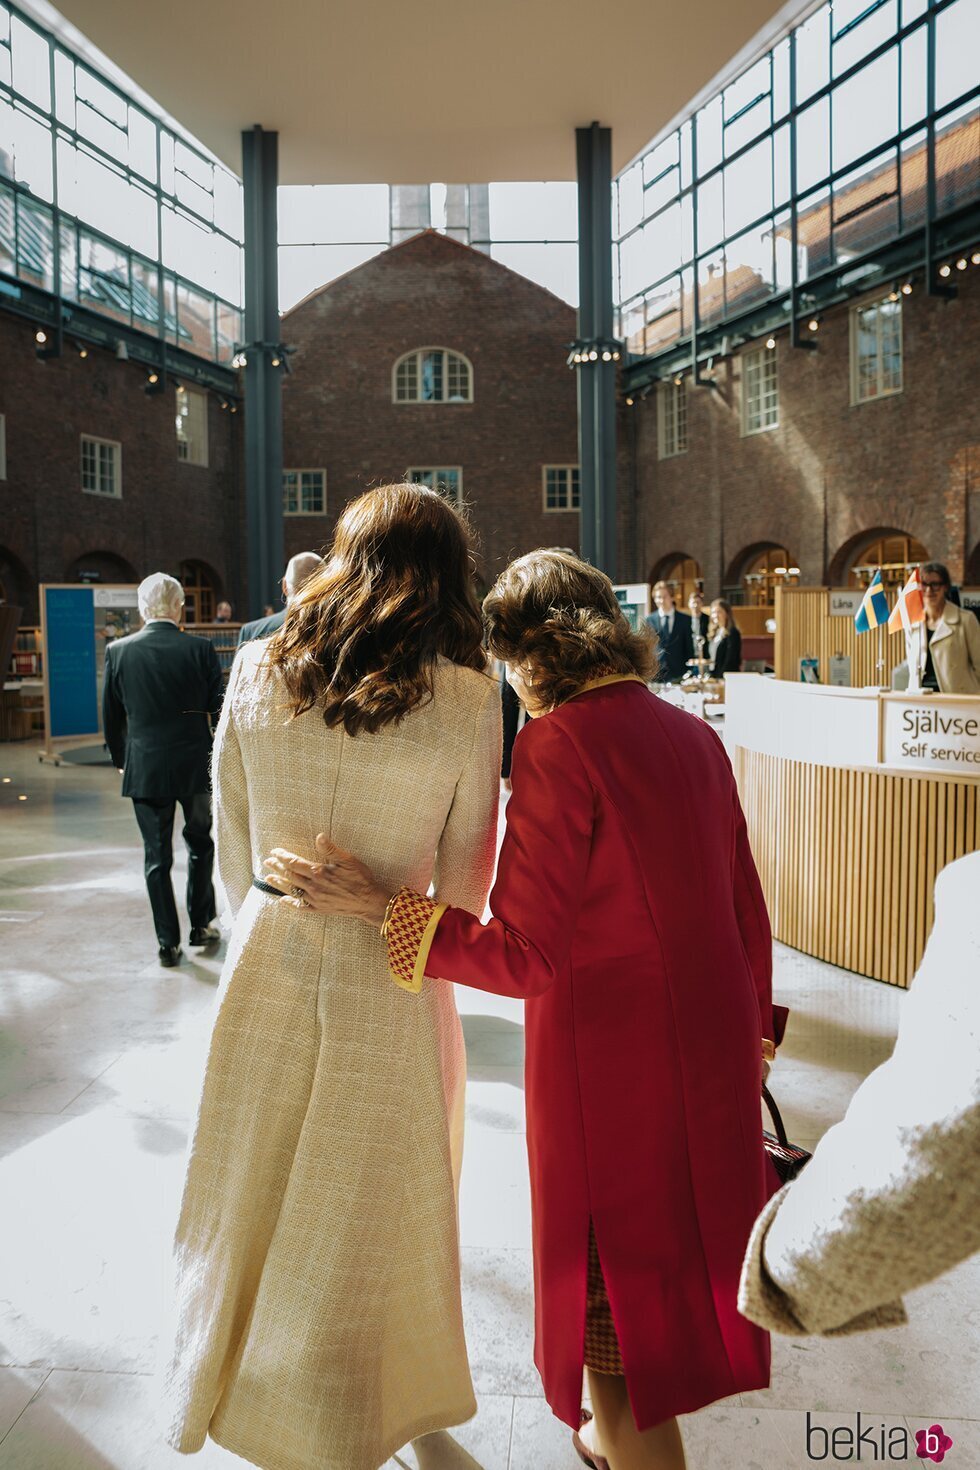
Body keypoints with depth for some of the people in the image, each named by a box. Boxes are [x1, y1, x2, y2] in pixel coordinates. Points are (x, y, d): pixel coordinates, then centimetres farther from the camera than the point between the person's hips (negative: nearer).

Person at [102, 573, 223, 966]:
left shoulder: (117, 651, -4)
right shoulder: (200, 649, -9)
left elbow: (111, 717, 4)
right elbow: (219, 710, -4)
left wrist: (121, 760, 17)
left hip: (144, 768, 1)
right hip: (196, 765, 0)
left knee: (157, 856, 9)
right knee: (200, 845, 19)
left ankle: (168, 943, 13)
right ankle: (201, 926, 26)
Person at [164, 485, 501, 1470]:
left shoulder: (255, 672, -7)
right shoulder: (466, 701, -15)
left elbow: (232, 845, 2)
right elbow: (466, 882, -7)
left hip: (267, 973, 3)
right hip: (387, 985, -2)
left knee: (261, 1194, 25)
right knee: (374, 1211, 20)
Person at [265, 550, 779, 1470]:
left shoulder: (560, 743, -19)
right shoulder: (693, 735, 3)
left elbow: (526, 955, -21)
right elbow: (746, 916, 9)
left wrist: (377, 906, -17)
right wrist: (749, 1035, 21)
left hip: (609, 1066, -8)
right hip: (713, 1054, 8)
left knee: (615, 1299, 13)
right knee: (680, 1262, 26)